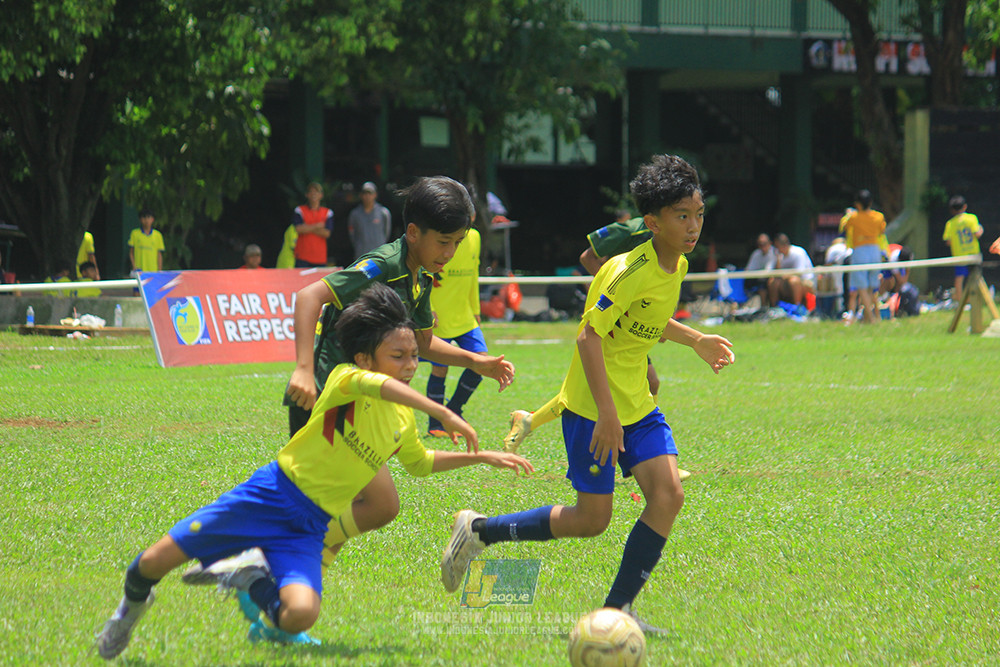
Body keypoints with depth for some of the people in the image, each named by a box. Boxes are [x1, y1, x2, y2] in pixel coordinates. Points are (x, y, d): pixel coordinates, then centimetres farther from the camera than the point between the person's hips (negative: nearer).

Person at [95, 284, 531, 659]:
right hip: (272, 492, -5)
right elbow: (375, 384, -37)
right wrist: (445, 415, -43)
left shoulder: (404, 420, 9)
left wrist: (482, 457, 25)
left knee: (301, 616, -25)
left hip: (308, 528, 5)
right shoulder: (345, 382, -12)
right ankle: (133, 604, 31)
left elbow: (420, 462, 32)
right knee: (156, 562, -8)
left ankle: (256, 581, 12)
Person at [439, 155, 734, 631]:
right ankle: (479, 531, 14)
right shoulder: (629, 271, -22)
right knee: (591, 520, -4)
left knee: (668, 494, -10)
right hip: (591, 406, -8)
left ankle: (617, 609, -4)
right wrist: (607, 414, -29)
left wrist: (696, 341, 23)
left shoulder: (676, 266, 6)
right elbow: (589, 336, -26)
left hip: (637, 404, 8)